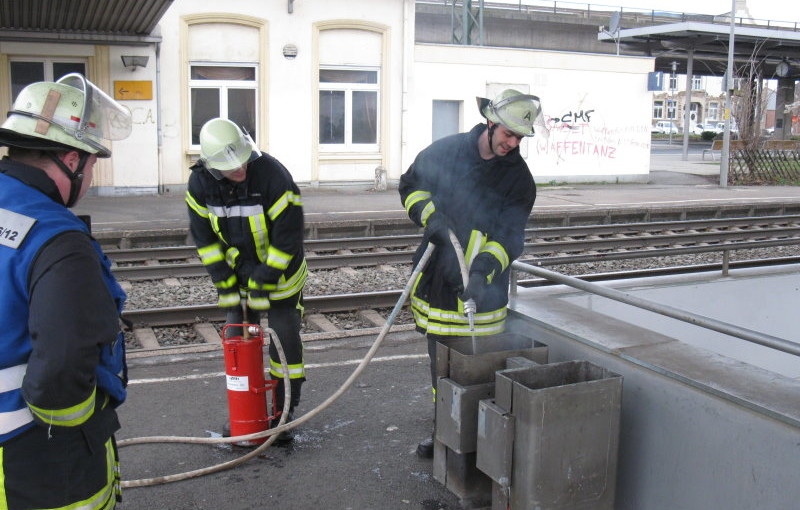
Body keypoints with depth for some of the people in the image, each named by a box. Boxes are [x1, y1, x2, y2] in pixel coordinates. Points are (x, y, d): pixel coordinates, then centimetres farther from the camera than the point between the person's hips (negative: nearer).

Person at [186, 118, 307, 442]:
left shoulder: (274, 176, -29)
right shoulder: (200, 183, -14)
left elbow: (287, 240, -24)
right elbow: (204, 239, -5)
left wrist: (263, 287, -21)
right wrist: (226, 288, -9)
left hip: (279, 271, -4)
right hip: (237, 273, 4)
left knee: (285, 338, 0)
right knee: (236, 337, 6)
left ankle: (285, 413, 14)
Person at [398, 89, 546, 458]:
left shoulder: (519, 178, -5)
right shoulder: (444, 151, -1)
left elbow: (509, 236, -11)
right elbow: (410, 185, 11)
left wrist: (483, 271, -28)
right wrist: (431, 217, -9)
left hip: (480, 288, -3)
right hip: (435, 276, 3)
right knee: (439, 361, 16)